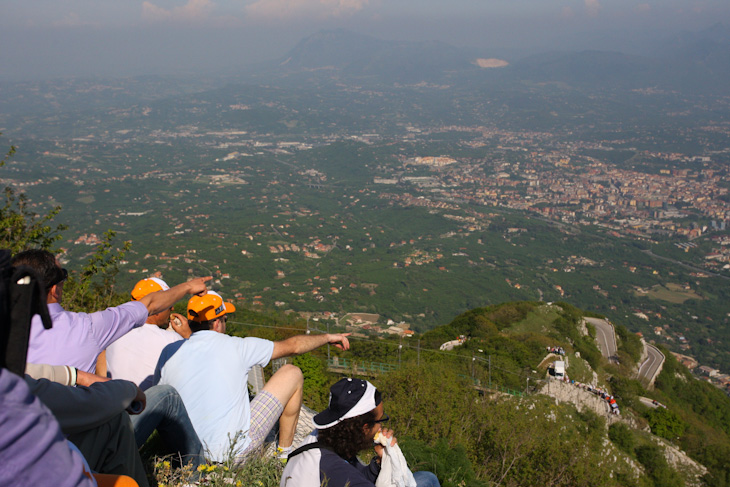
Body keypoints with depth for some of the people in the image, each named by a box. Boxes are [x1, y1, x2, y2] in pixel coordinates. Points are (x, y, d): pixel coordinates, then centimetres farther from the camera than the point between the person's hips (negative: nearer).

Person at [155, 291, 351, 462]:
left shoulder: (169, 353, 0)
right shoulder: (235, 347, -7)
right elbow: (291, 346, 5)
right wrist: (328, 337, 21)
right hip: (237, 450, -5)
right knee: (291, 374, 8)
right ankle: (285, 455, 18)